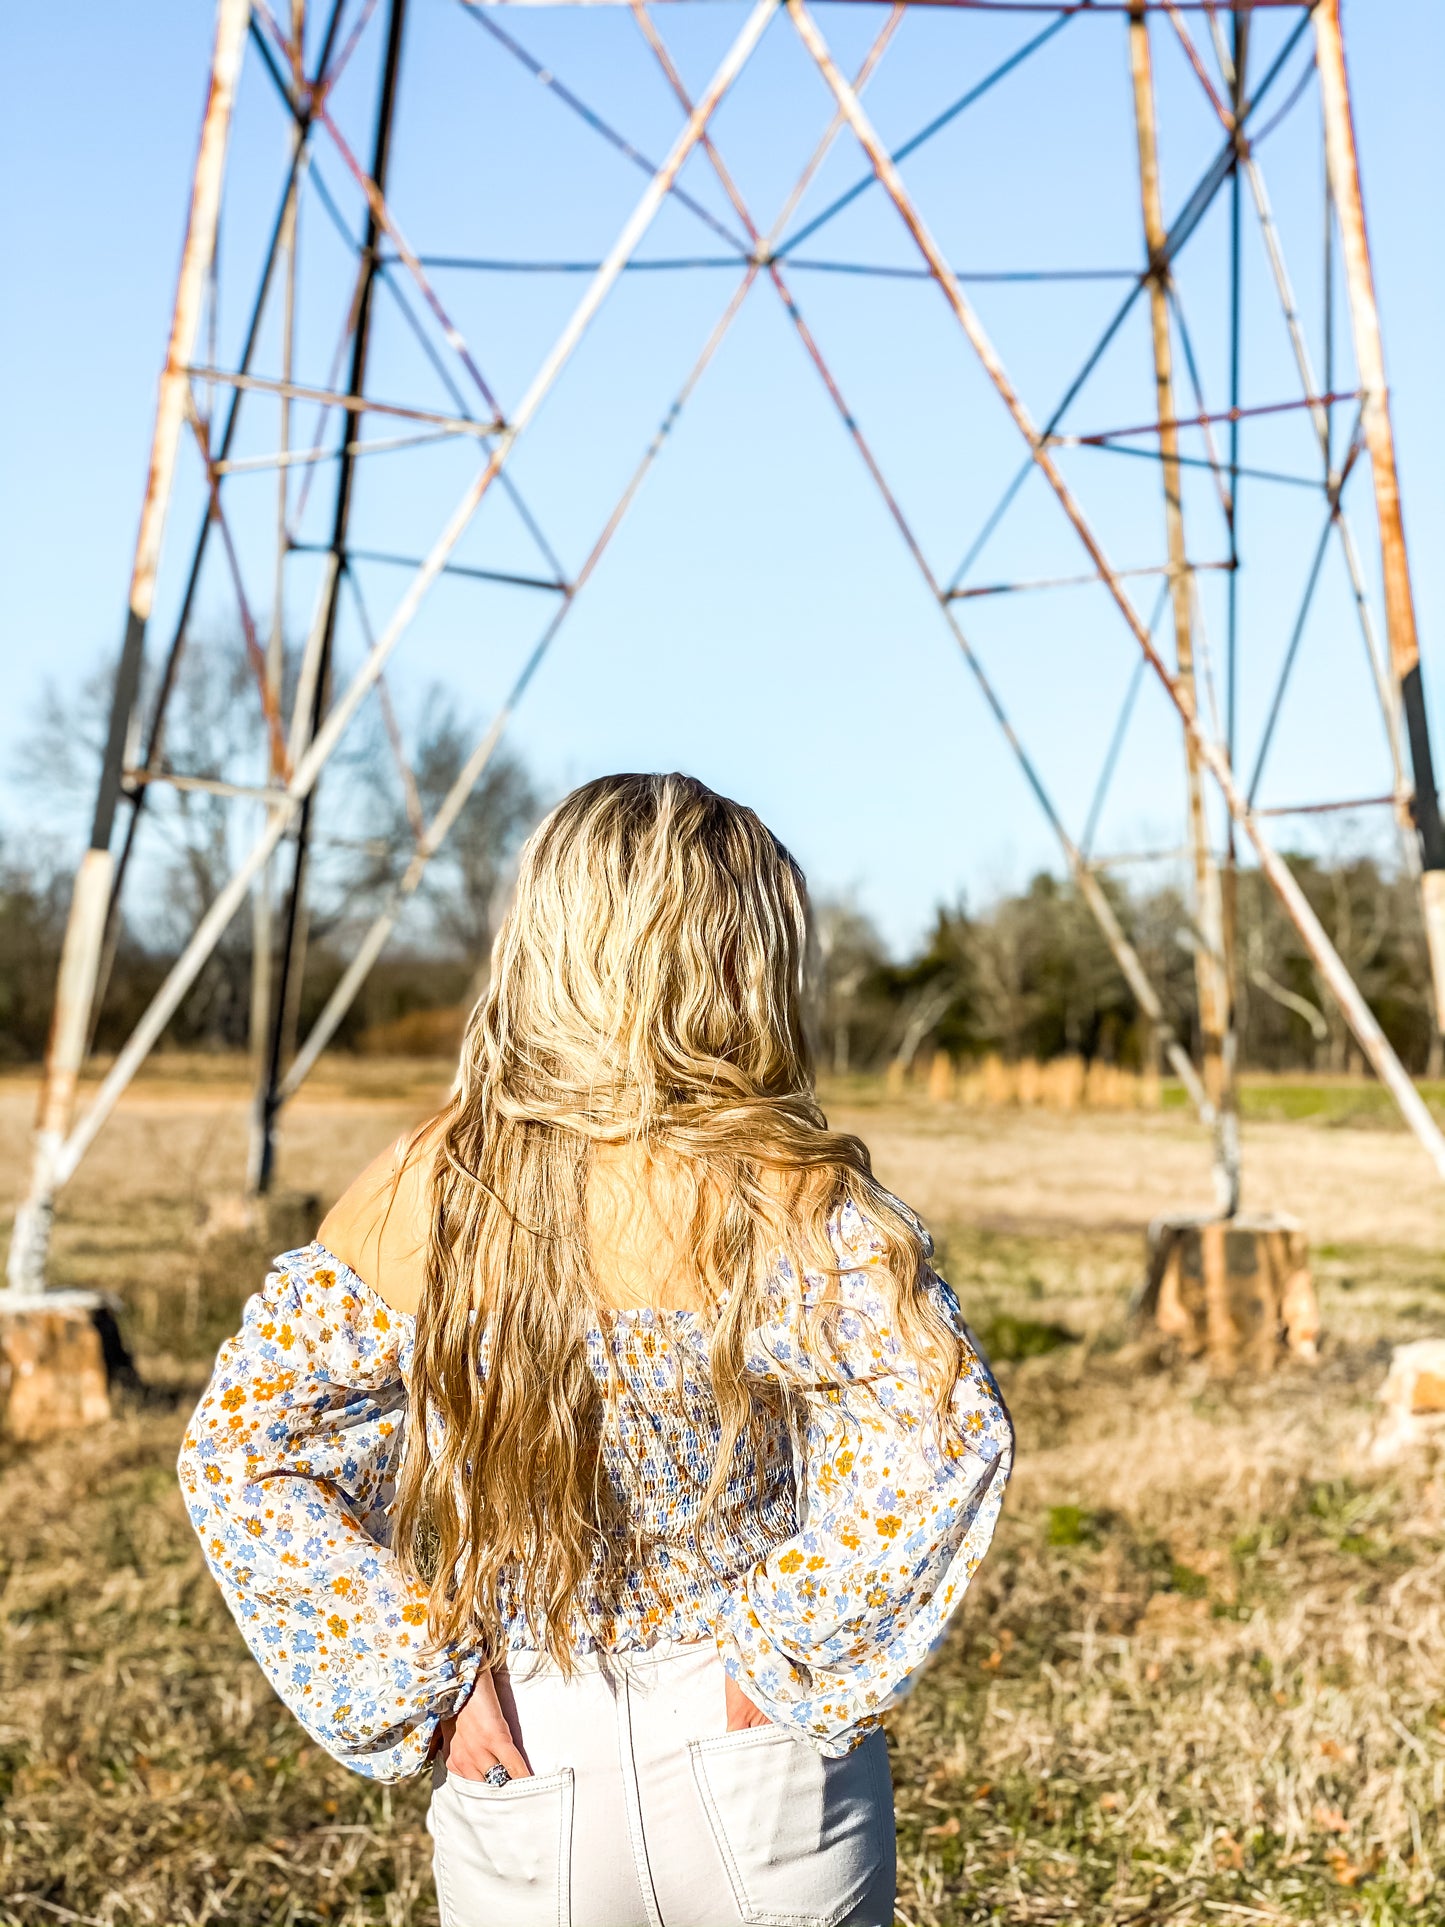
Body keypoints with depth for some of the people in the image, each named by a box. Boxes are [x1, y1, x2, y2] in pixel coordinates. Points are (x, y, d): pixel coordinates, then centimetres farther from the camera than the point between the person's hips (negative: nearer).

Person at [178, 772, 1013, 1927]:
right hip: (769, 1790, -1)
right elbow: (948, 1437, -27)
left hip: (524, 1800, 2)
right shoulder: (788, 1201, -16)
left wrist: (423, 1677, -5)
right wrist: (791, 1654, -15)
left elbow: (234, 1450, -6)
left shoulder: (419, 1202, -7)